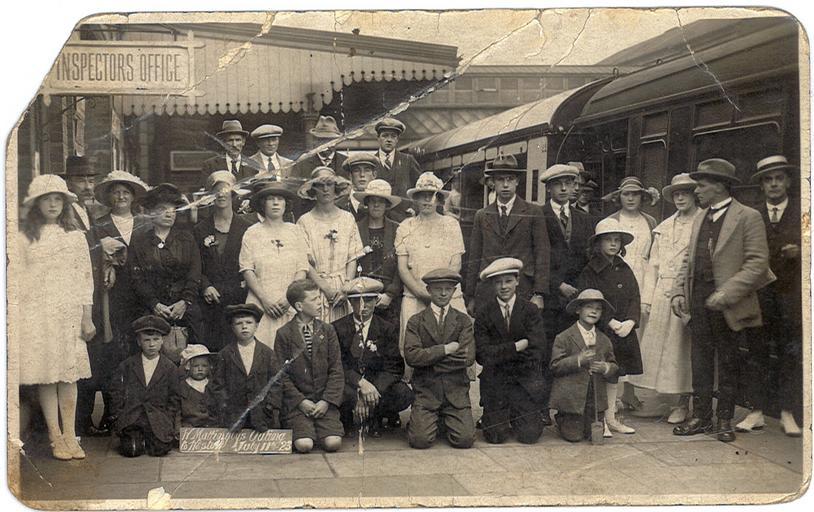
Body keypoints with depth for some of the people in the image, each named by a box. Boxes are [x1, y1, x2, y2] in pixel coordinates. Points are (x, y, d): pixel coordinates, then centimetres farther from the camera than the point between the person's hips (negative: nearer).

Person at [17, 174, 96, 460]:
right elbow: (17, 278, 3)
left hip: (69, 314, 1)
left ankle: (70, 435, 5)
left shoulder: (75, 236, 9)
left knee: (68, 375, 0)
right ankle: (56, 437, 5)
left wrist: (87, 318, 5)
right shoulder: (24, 238, 5)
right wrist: (17, 319, -4)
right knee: (45, 375, -2)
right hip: (37, 314, -1)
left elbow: (85, 278, 9)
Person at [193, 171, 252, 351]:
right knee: (209, 347, -6)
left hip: (240, 297, -1)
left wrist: (247, 284, -5)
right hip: (210, 298, 1)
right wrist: (205, 286, -7)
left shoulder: (246, 228, 9)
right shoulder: (200, 230, 11)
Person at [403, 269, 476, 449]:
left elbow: (468, 358, -5)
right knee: (420, 440, -18)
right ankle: (418, 421, 17)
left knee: (465, 439, -14)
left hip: (456, 390, 1)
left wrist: (430, 357, -6)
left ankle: (447, 420, 18)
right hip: (426, 389, -1)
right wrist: (445, 349, -11)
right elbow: (411, 356, -9)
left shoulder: (464, 321, 10)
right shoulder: (416, 321, 6)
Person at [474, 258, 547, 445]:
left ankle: (516, 415, 25)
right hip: (494, 379, 0)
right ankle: (498, 416, 27)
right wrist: (516, 347, -14)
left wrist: (500, 353, -8)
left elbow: (537, 352, -10)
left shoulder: (530, 310, 1)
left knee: (529, 436, -8)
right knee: (496, 437, -6)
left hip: (525, 379, 0)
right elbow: (482, 355, -8)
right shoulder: (484, 312, 1)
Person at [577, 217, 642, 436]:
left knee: (614, 374, 12)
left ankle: (611, 418, 21)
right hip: (600, 331, -5)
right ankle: (600, 420, 4)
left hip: (624, 330, 5)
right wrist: (612, 323, -18)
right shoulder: (589, 272, -6)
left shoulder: (625, 270, 12)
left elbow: (635, 299, 7)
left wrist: (629, 322, -10)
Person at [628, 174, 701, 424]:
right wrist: (647, 297, 8)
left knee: (682, 347, -2)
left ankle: (683, 403, 8)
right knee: (654, 345, 1)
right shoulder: (663, 227, 18)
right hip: (661, 295, 5)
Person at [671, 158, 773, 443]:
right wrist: (678, 292, 3)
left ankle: (725, 420, 15)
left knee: (727, 363, 6)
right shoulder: (699, 220, 16)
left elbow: (758, 263, -12)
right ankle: (701, 417, 15)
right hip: (698, 301, 6)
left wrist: (726, 293, -20)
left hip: (726, 304, -5)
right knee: (700, 361, 7)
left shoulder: (748, 217, -6)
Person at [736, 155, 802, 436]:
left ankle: (788, 413, 11)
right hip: (759, 294, 1)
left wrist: (800, 252, -12)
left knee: (791, 355, 1)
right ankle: (757, 411, 11)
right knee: (757, 353, 3)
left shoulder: (802, 211, 6)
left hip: (792, 294, -1)